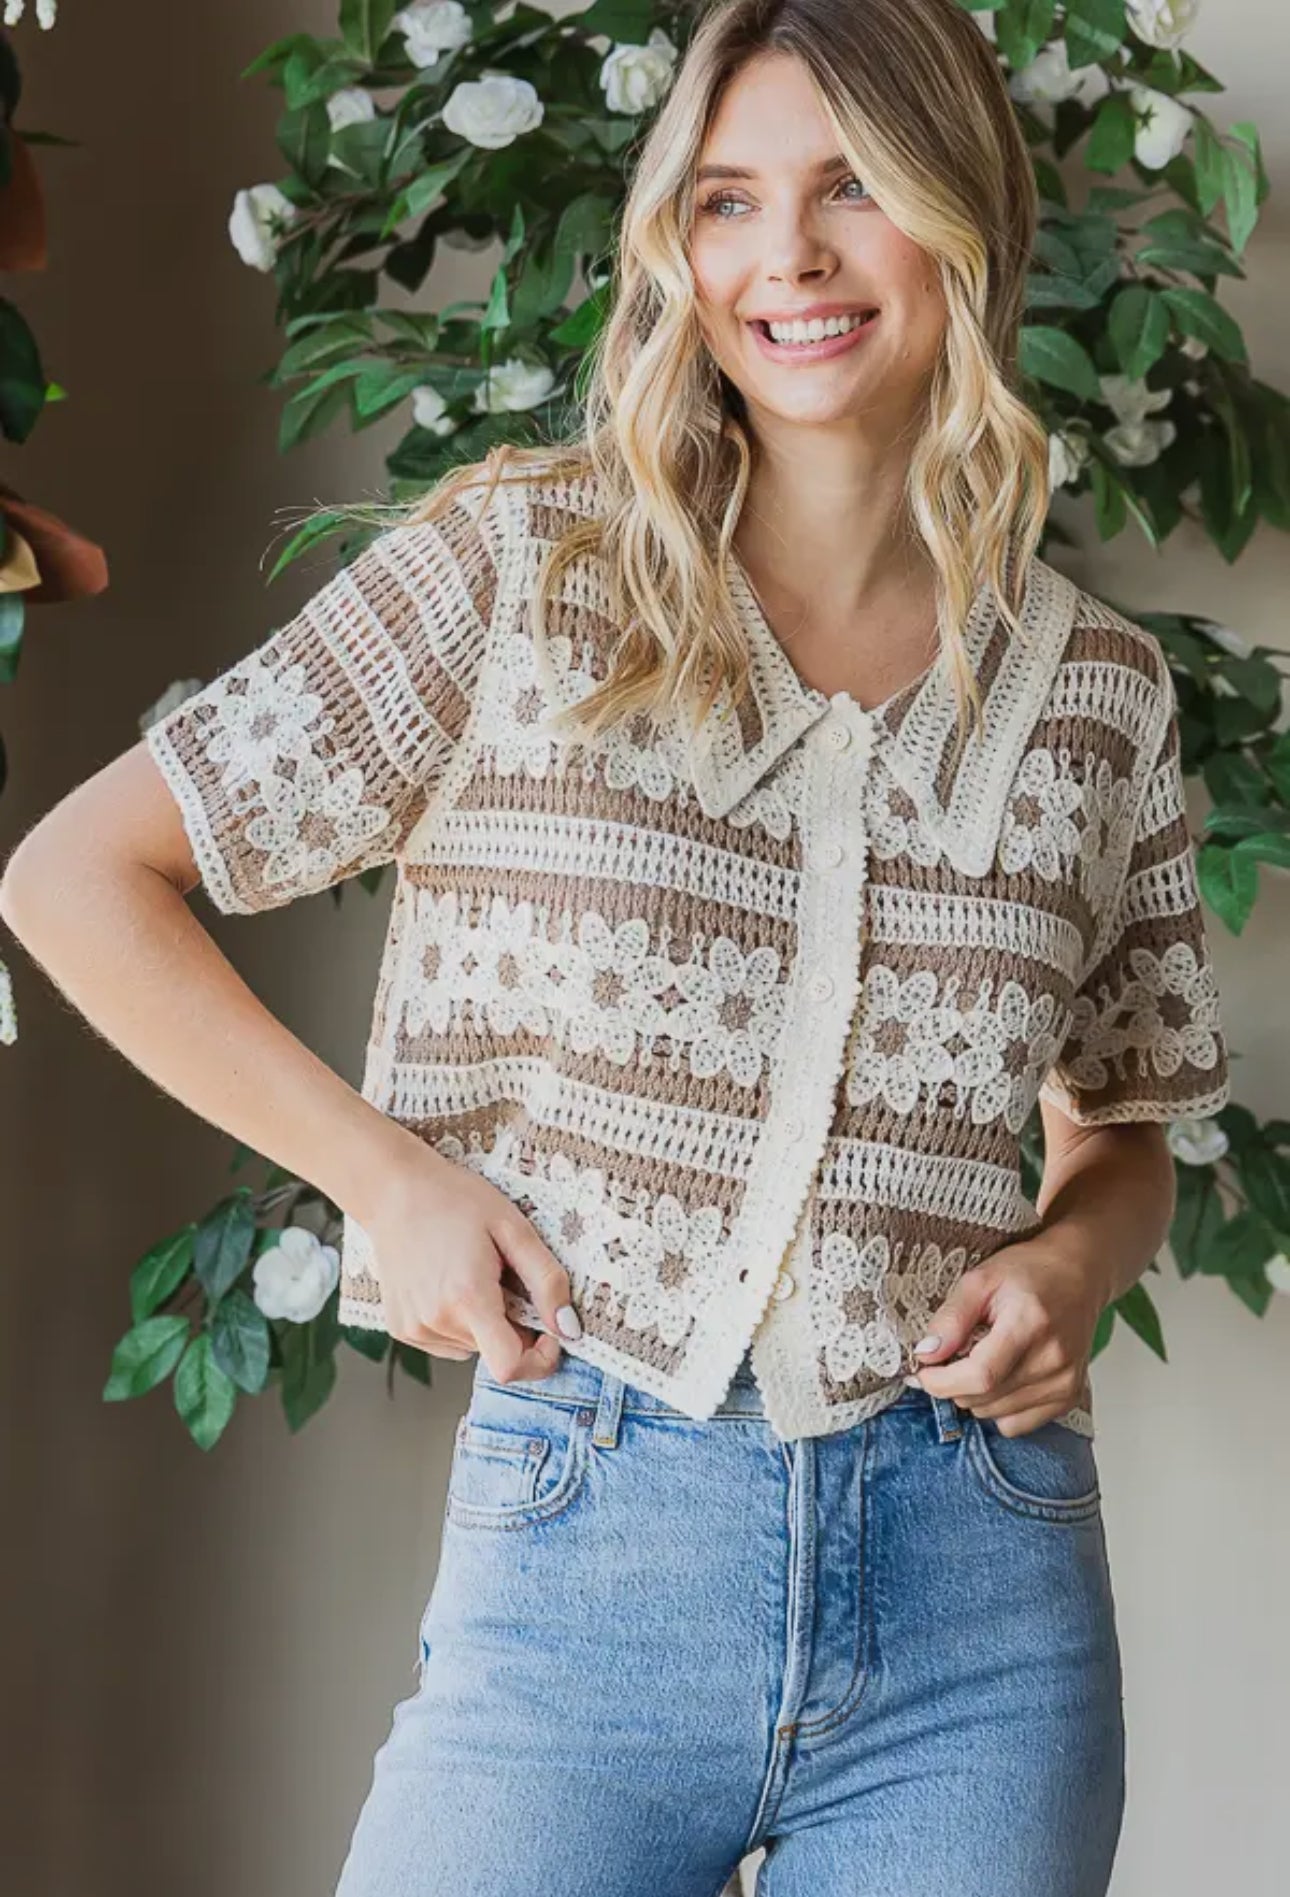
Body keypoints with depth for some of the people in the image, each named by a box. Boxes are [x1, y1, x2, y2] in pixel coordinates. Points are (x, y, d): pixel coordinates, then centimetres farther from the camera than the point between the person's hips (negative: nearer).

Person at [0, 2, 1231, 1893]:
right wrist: (387, 1175, -5)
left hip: (981, 1594, 2)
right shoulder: (522, 564, -2)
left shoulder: (1100, 687, 6)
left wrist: (1071, 1263, -2)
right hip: (586, 1538, -2)